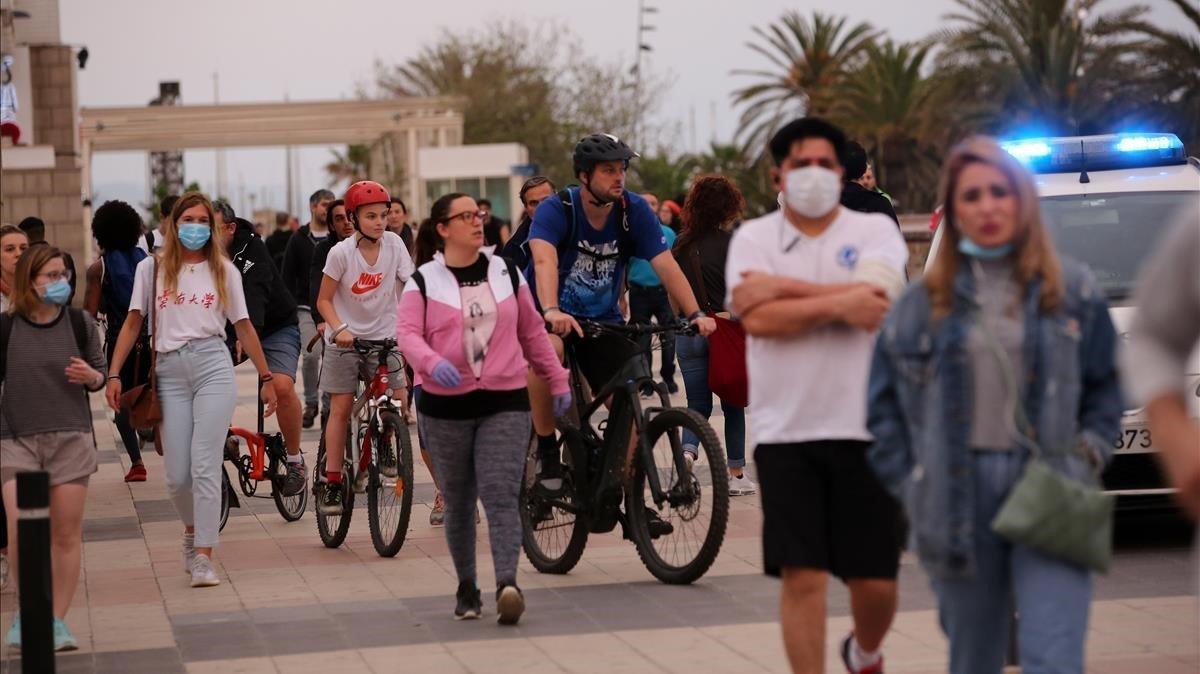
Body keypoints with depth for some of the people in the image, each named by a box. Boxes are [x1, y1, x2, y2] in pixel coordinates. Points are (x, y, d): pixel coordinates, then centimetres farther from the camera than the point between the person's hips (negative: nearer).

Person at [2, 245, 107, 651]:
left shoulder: (80, 324, 2)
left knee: (66, 533, 3)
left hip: (71, 438, 1)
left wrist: (91, 377, -9)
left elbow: (99, 374, 12)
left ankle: (57, 619, 14)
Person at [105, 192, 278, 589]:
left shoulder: (223, 270, 10)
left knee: (205, 467, -10)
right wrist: (113, 374, 1)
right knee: (177, 475, 0)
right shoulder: (152, 269, 10)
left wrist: (266, 378, 11)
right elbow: (133, 322, 9)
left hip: (213, 366, -1)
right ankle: (192, 531, 30)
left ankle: (203, 557, -7)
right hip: (169, 372, 1)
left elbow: (243, 326, 12)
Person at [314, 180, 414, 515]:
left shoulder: (394, 244, -7)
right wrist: (340, 328, -24)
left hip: (383, 336, 2)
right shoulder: (342, 252, -12)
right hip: (345, 339, -2)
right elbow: (324, 301, -7)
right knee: (340, 409, -2)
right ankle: (332, 482, 4)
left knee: (398, 400, -12)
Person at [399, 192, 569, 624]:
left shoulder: (506, 273, 10)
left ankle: (507, 584, -25)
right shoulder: (423, 282, 2)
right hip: (445, 406, 0)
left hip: (505, 402, 0)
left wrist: (557, 381, 17)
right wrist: (432, 363, -30)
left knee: (502, 495, -13)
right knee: (458, 503, 7)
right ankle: (466, 588, 19)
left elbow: (533, 332, 16)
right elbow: (407, 333, -10)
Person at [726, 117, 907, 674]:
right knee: (801, 578, -4)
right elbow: (757, 319, -11)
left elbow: (874, 306, -14)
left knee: (876, 581, 5)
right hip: (785, 433, 0)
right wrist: (839, 303, -13)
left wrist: (782, 287, -10)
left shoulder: (874, 232, 6)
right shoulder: (753, 238, 7)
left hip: (865, 428, 0)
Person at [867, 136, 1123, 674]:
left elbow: (1105, 384, 13)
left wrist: (1089, 454, 0)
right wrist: (909, 482, 4)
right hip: (958, 497, 2)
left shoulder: (1072, 291, 6)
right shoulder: (924, 302, 7)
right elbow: (885, 401, 12)